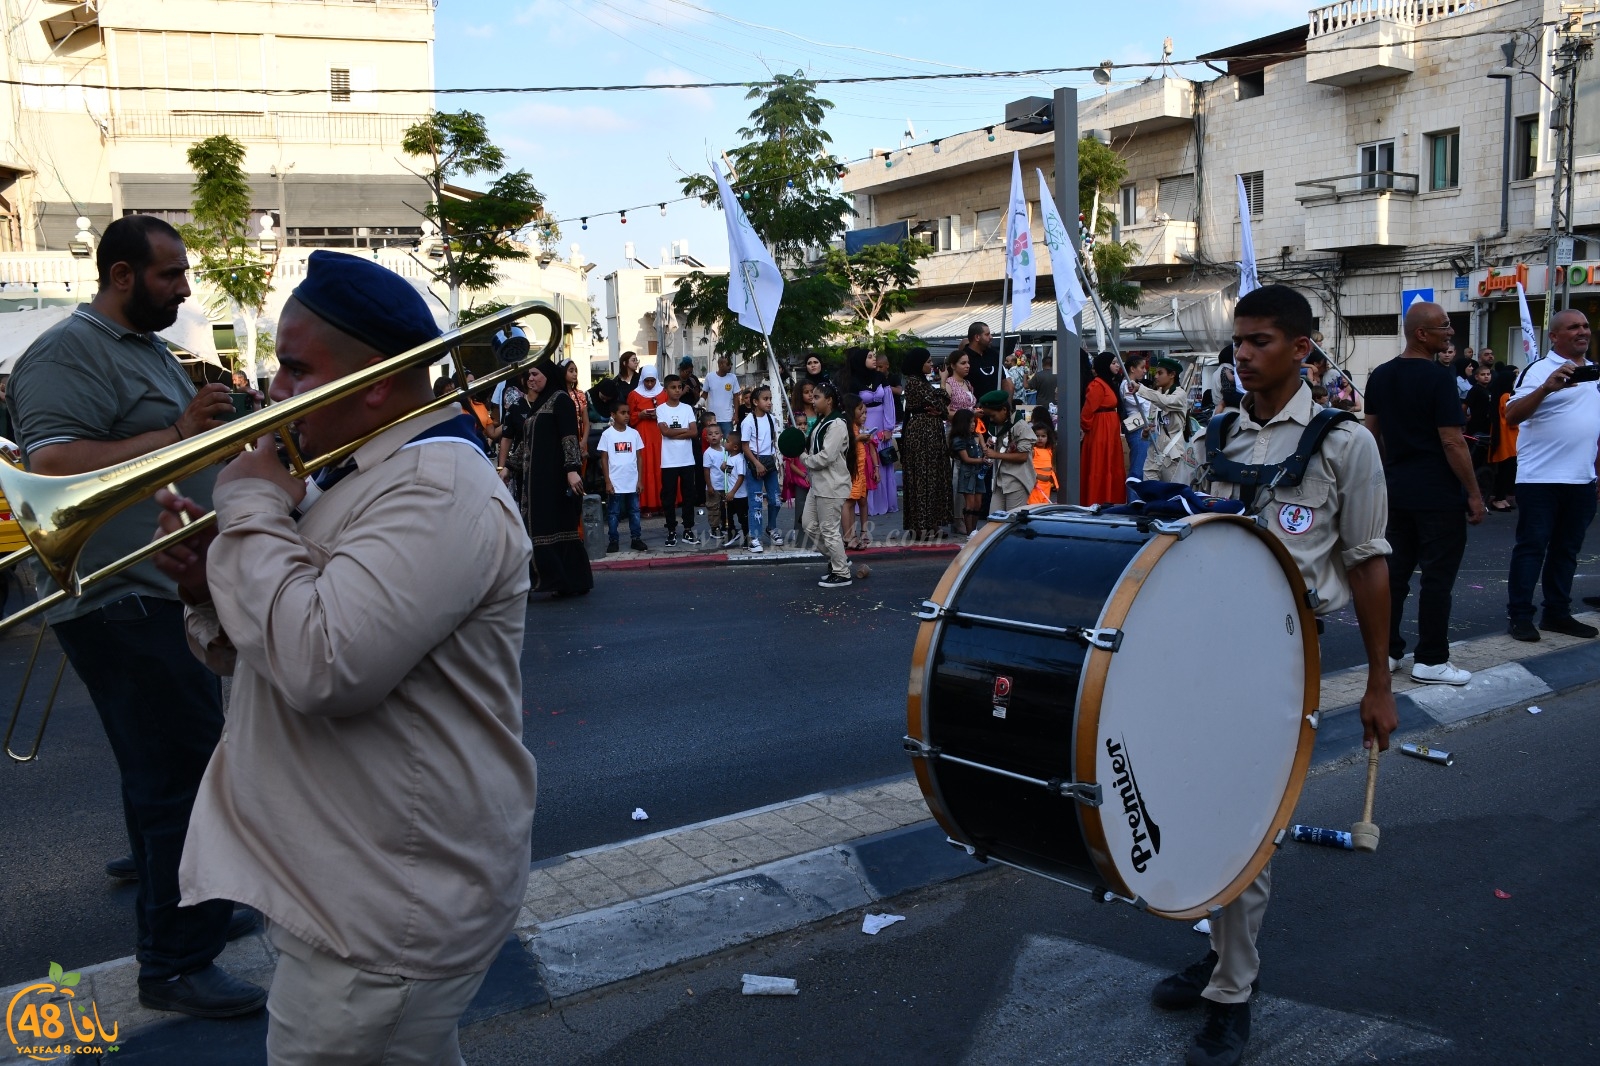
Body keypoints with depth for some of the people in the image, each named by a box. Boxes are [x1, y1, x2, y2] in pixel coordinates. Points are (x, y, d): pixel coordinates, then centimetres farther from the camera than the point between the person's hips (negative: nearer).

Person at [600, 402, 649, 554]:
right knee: (613, 513, 5)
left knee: (635, 511, 9)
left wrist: (640, 480, 3)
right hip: (615, 482, -3)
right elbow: (604, 459, -2)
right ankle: (613, 541, 12)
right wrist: (608, 482, -7)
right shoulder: (607, 434, -3)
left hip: (632, 482, 3)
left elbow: (638, 457, 8)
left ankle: (636, 539, 17)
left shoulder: (634, 433, 4)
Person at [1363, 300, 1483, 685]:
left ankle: (1387, 650, 18)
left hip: (1397, 490, 7)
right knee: (1437, 577, 1)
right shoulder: (1438, 378, -16)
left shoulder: (1380, 376, 6)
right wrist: (1474, 493, -10)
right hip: (1438, 494, -7)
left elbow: (1372, 432, 12)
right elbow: (1452, 442, -17)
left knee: (1395, 569, 12)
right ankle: (1430, 660, 7)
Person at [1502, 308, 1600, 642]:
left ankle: (1557, 614, 19)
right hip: (1540, 478, -7)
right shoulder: (1540, 369, -7)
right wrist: (1547, 388, -33)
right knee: (1531, 547, -2)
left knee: (1567, 549, 11)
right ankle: (1520, 617, 2)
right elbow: (1511, 416, -20)